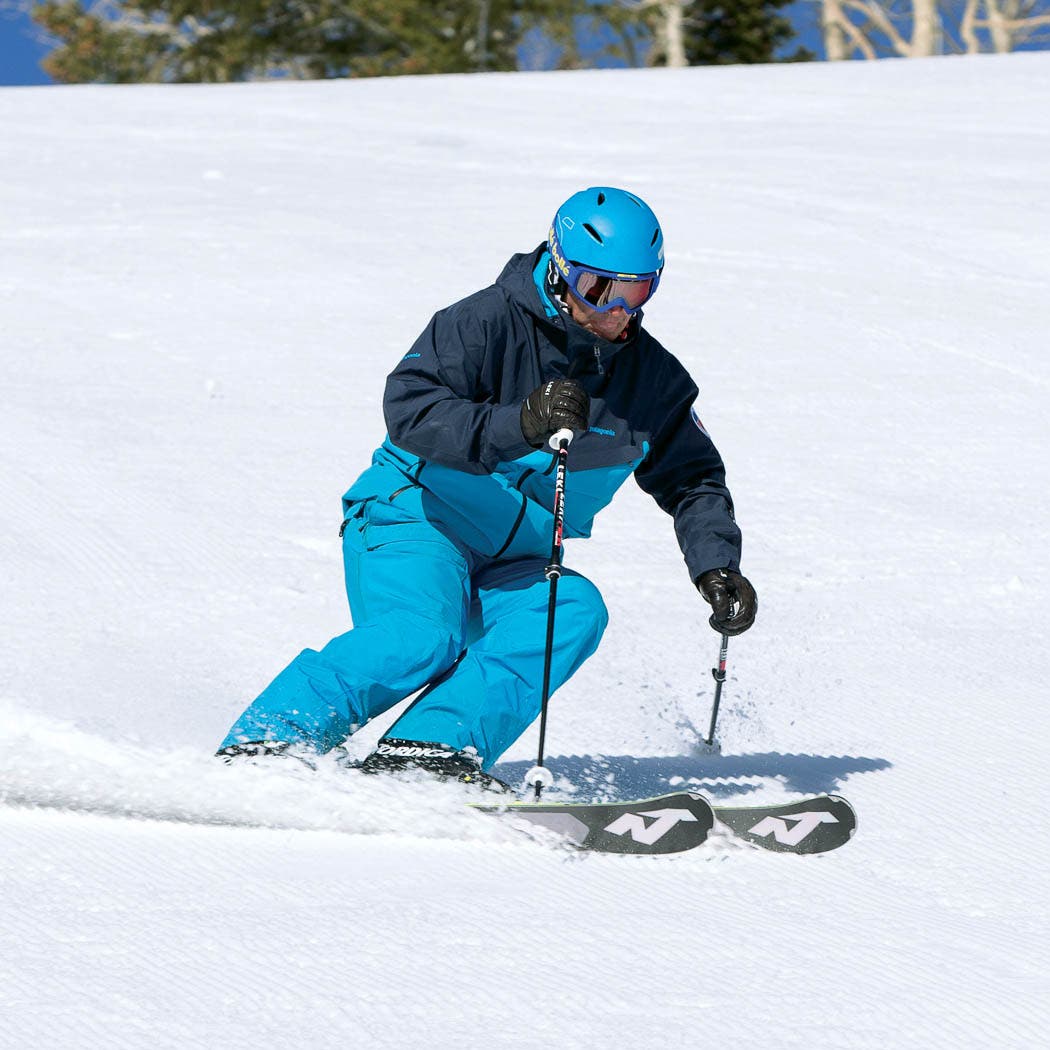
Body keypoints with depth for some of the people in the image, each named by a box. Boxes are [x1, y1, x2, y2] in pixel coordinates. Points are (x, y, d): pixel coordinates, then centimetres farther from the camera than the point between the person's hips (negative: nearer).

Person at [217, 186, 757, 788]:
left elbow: (691, 479, 17)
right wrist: (520, 425, -38)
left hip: (510, 569, 6)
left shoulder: (652, 378, 5)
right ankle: (259, 747, -27)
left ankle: (433, 746, -36)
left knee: (576, 609, -26)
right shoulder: (489, 322, -13)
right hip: (412, 519, -6)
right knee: (423, 635, -33)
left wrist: (717, 567, 0)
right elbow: (408, 409, -25)